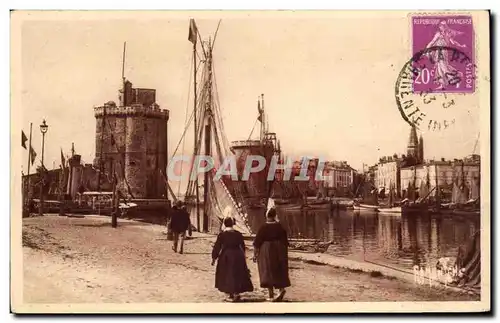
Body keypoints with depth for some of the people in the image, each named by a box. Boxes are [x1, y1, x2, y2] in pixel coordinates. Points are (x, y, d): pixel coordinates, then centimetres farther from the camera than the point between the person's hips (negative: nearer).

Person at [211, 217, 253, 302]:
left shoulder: (222, 234, -8)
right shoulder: (238, 234, 1)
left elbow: (217, 246, -7)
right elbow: (243, 246, 8)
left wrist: (214, 257, 1)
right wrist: (242, 256, 22)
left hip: (226, 256, -2)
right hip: (238, 256, 3)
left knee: (227, 275, 9)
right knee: (238, 275, 14)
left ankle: (230, 294, 8)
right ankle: (236, 294, 12)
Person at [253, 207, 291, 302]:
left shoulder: (263, 228, -11)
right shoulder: (280, 227, -1)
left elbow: (257, 242, -10)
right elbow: (285, 241, 5)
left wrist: (255, 254, -1)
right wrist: (285, 254, 15)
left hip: (266, 251, -3)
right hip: (279, 251, 3)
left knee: (268, 272, 4)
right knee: (279, 272, 15)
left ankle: (271, 295, 2)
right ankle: (281, 289, -5)